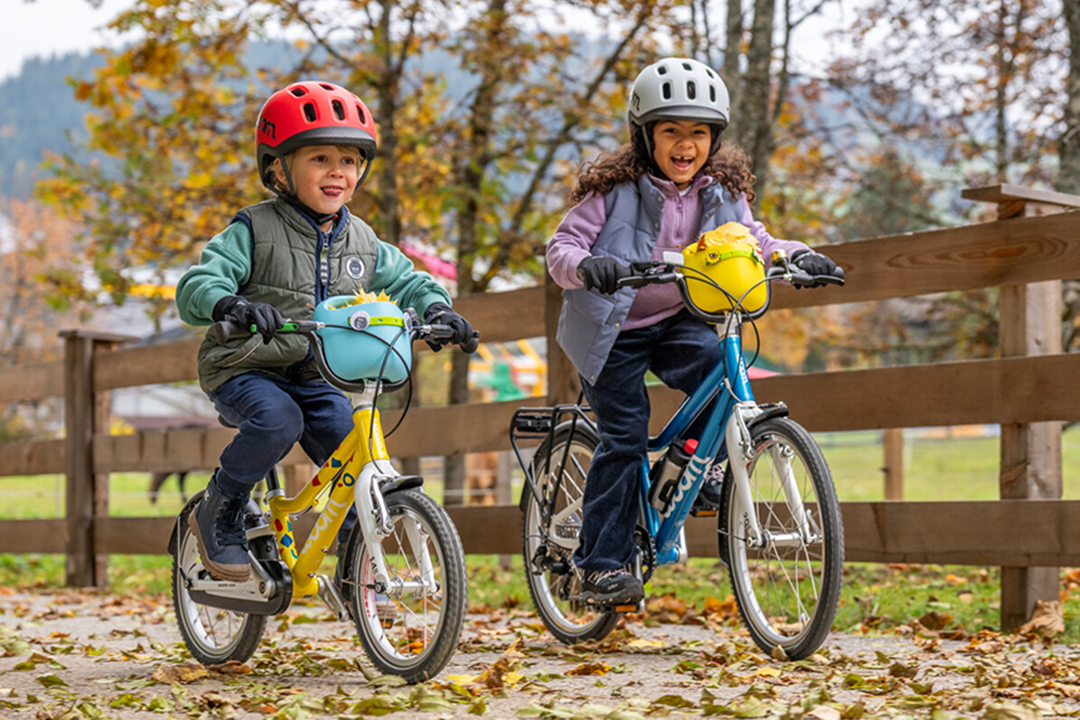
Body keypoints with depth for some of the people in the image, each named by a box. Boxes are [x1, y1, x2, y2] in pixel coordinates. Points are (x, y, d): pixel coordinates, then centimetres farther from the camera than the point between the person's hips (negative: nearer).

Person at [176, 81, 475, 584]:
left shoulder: (362, 243, 6)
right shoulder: (254, 232, -10)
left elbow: (406, 281, 15)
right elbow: (195, 287, -18)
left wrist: (435, 309, -8)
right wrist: (231, 304, -41)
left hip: (316, 378, 5)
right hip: (244, 372, -5)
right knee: (278, 420, -34)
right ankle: (219, 514, -10)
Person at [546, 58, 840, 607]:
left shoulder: (721, 193, 0)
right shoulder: (614, 190, -13)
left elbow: (752, 241, 5)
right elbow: (561, 247, -15)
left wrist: (796, 255, -16)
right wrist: (587, 265, -38)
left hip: (677, 321, 4)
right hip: (613, 331, -4)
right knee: (623, 438, -9)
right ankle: (600, 564, -1)